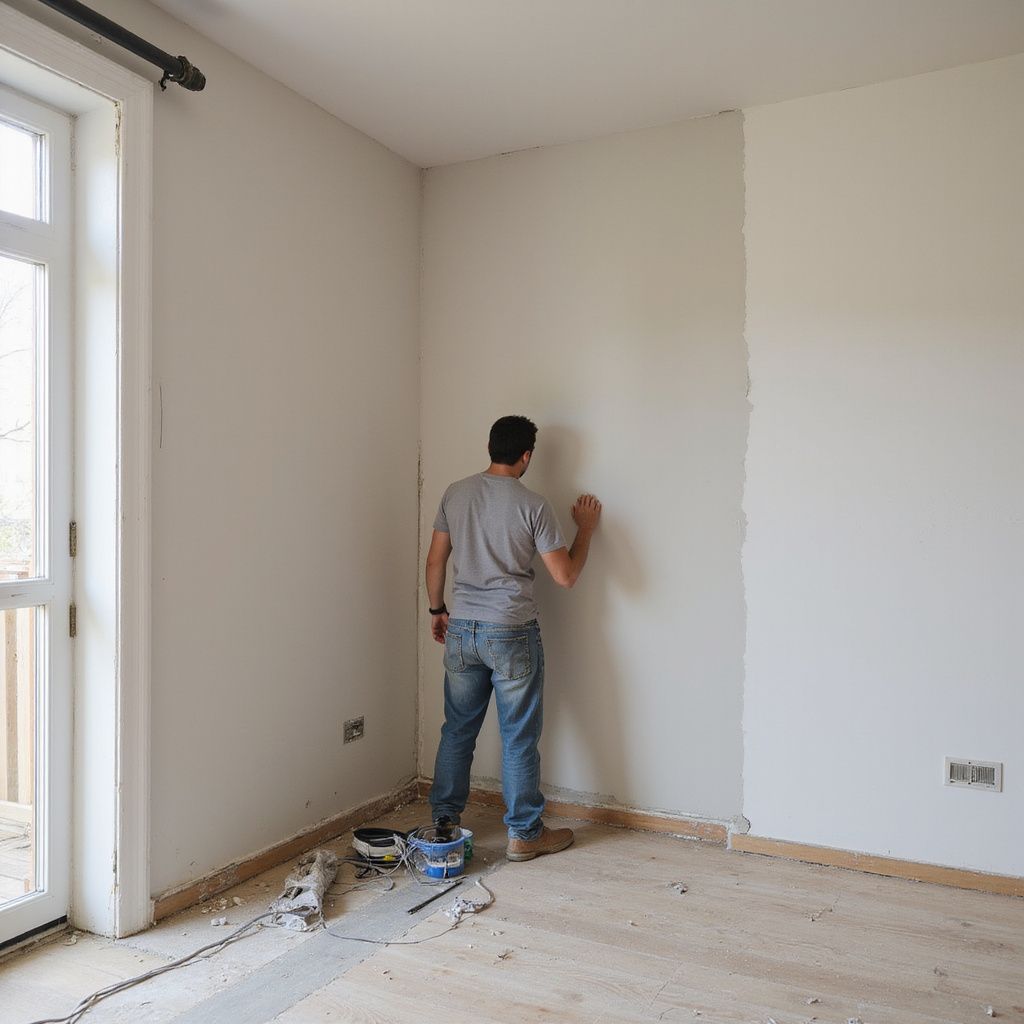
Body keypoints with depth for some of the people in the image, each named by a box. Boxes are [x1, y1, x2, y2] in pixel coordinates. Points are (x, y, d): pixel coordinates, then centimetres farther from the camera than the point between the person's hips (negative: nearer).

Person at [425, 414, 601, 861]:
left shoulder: (456, 493, 2)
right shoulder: (533, 505, -11)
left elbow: (435, 560, 6)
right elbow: (565, 576, -9)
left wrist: (437, 610, 20)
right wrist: (585, 529, 5)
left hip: (461, 629, 4)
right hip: (512, 634, -4)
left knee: (457, 729, 16)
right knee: (519, 737, 6)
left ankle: (444, 820, 27)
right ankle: (524, 834, 17)